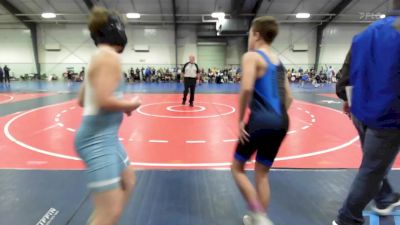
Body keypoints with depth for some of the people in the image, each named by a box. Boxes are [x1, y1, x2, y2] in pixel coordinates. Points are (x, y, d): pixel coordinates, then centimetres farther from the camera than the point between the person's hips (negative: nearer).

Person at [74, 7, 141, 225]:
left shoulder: (99, 56, 14)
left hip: (104, 135, 11)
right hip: (98, 138, -11)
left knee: (127, 182, 24)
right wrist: (130, 104, -8)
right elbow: (104, 100, -25)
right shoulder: (109, 56, -14)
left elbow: (82, 100, 17)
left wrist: (121, 105, 13)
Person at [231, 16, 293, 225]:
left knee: (237, 167, 12)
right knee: (262, 173, 18)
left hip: (261, 121, -7)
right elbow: (288, 97, 17)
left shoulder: (251, 56, -5)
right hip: (281, 122, 7)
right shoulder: (278, 61, 17)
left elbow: (247, 88, -22)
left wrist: (240, 120, -13)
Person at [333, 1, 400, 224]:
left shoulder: (363, 35, 7)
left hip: (362, 112, 8)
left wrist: (348, 100, 21)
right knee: (372, 171, 6)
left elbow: (346, 75, 9)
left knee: (376, 163, 27)